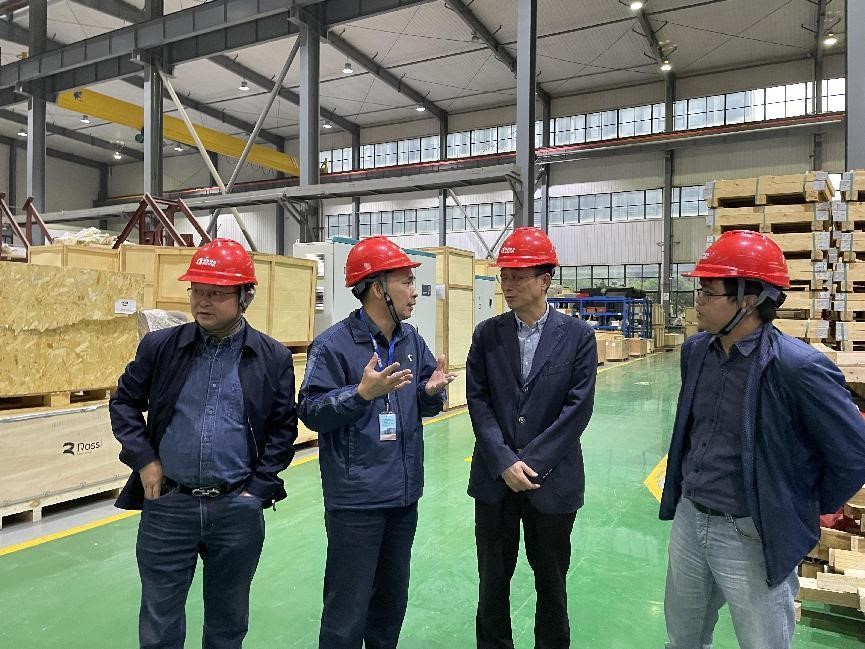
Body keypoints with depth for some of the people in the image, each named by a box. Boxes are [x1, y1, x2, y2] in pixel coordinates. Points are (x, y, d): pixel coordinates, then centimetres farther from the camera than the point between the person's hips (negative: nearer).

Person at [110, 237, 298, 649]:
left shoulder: (272, 358, -3)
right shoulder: (160, 346, -2)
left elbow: (283, 429, 2)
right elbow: (124, 403, 10)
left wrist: (257, 488, -4)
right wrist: (144, 460, -2)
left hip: (238, 510, 0)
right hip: (167, 505, 1)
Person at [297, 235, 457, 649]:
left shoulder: (411, 340, 5)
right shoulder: (334, 344, -14)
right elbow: (310, 410, -16)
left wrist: (432, 390, -11)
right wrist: (363, 391, -27)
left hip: (404, 495, 7)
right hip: (356, 499, -6)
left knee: (393, 596, 22)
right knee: (347, 607, 5)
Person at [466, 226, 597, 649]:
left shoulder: (578, 335, -4)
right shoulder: (487, 334, 1)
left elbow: (579, 407, -9)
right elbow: (478, 401, -3)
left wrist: (531, 462, -13)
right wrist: (504, 462, -13)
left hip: (552, 479, -1)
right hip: (494, 479, 2)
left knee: (551, 581, 16)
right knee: (492, 579, 14)